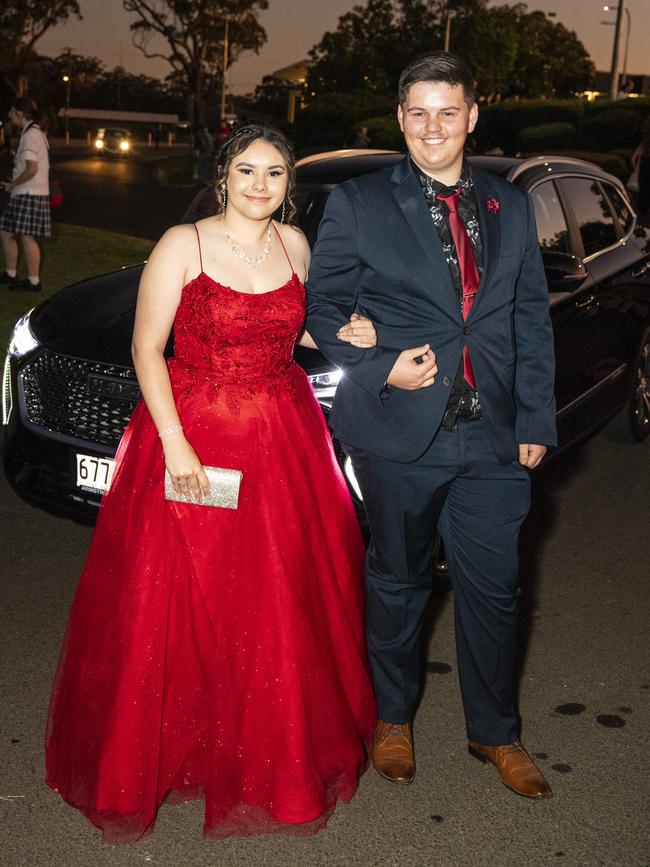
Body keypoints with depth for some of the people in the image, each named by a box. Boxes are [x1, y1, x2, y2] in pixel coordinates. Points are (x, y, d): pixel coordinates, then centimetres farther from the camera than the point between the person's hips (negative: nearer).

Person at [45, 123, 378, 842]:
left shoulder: (295, 245, 7)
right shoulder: (182, 245, -8)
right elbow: (146, 349, -9)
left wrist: (338, 334, 2)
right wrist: (176, 445, -17)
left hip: (284, 444, 4)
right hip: (193, 440, -4)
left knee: (282, 603, 10)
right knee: (181, 600, 1)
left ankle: (276, 753, 31)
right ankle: (172, 751, 22)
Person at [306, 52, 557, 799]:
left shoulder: (511, 208, 10)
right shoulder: (358, 203, 0)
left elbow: (532, 319, 11)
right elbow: (324, 305, 2)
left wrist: (535, 421, 6)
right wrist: (381, 367, -14)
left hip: (493, 435, 3)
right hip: (399, 431, -2)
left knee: (493, 589, 8)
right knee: (397, 581, 13)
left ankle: (495, 734, 29)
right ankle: (392, 719, 35)